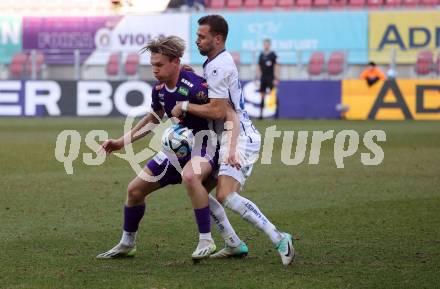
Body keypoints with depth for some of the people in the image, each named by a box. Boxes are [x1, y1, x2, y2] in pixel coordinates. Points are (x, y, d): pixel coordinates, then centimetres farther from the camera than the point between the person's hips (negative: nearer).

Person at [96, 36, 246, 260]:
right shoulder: (159, 89, -1)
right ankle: (126, 245, 28)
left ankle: (206, 240, -29)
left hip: (205, 145, -8)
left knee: (190, 176, -41)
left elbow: (229, 114, -25)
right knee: (135, 189, 6)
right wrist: (121, 142, 17)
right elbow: (153, 118, 20)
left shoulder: (194, 87, -26)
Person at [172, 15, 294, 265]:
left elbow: (217, 111, -21)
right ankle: (233, 245, 15)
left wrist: (184, 106, -10)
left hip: (238, 139, -11)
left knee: (225, 196, -23)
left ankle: (279, 239, -22)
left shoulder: (218, 67, -16)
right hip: (231, 138, 11)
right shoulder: (221, 61, 16)